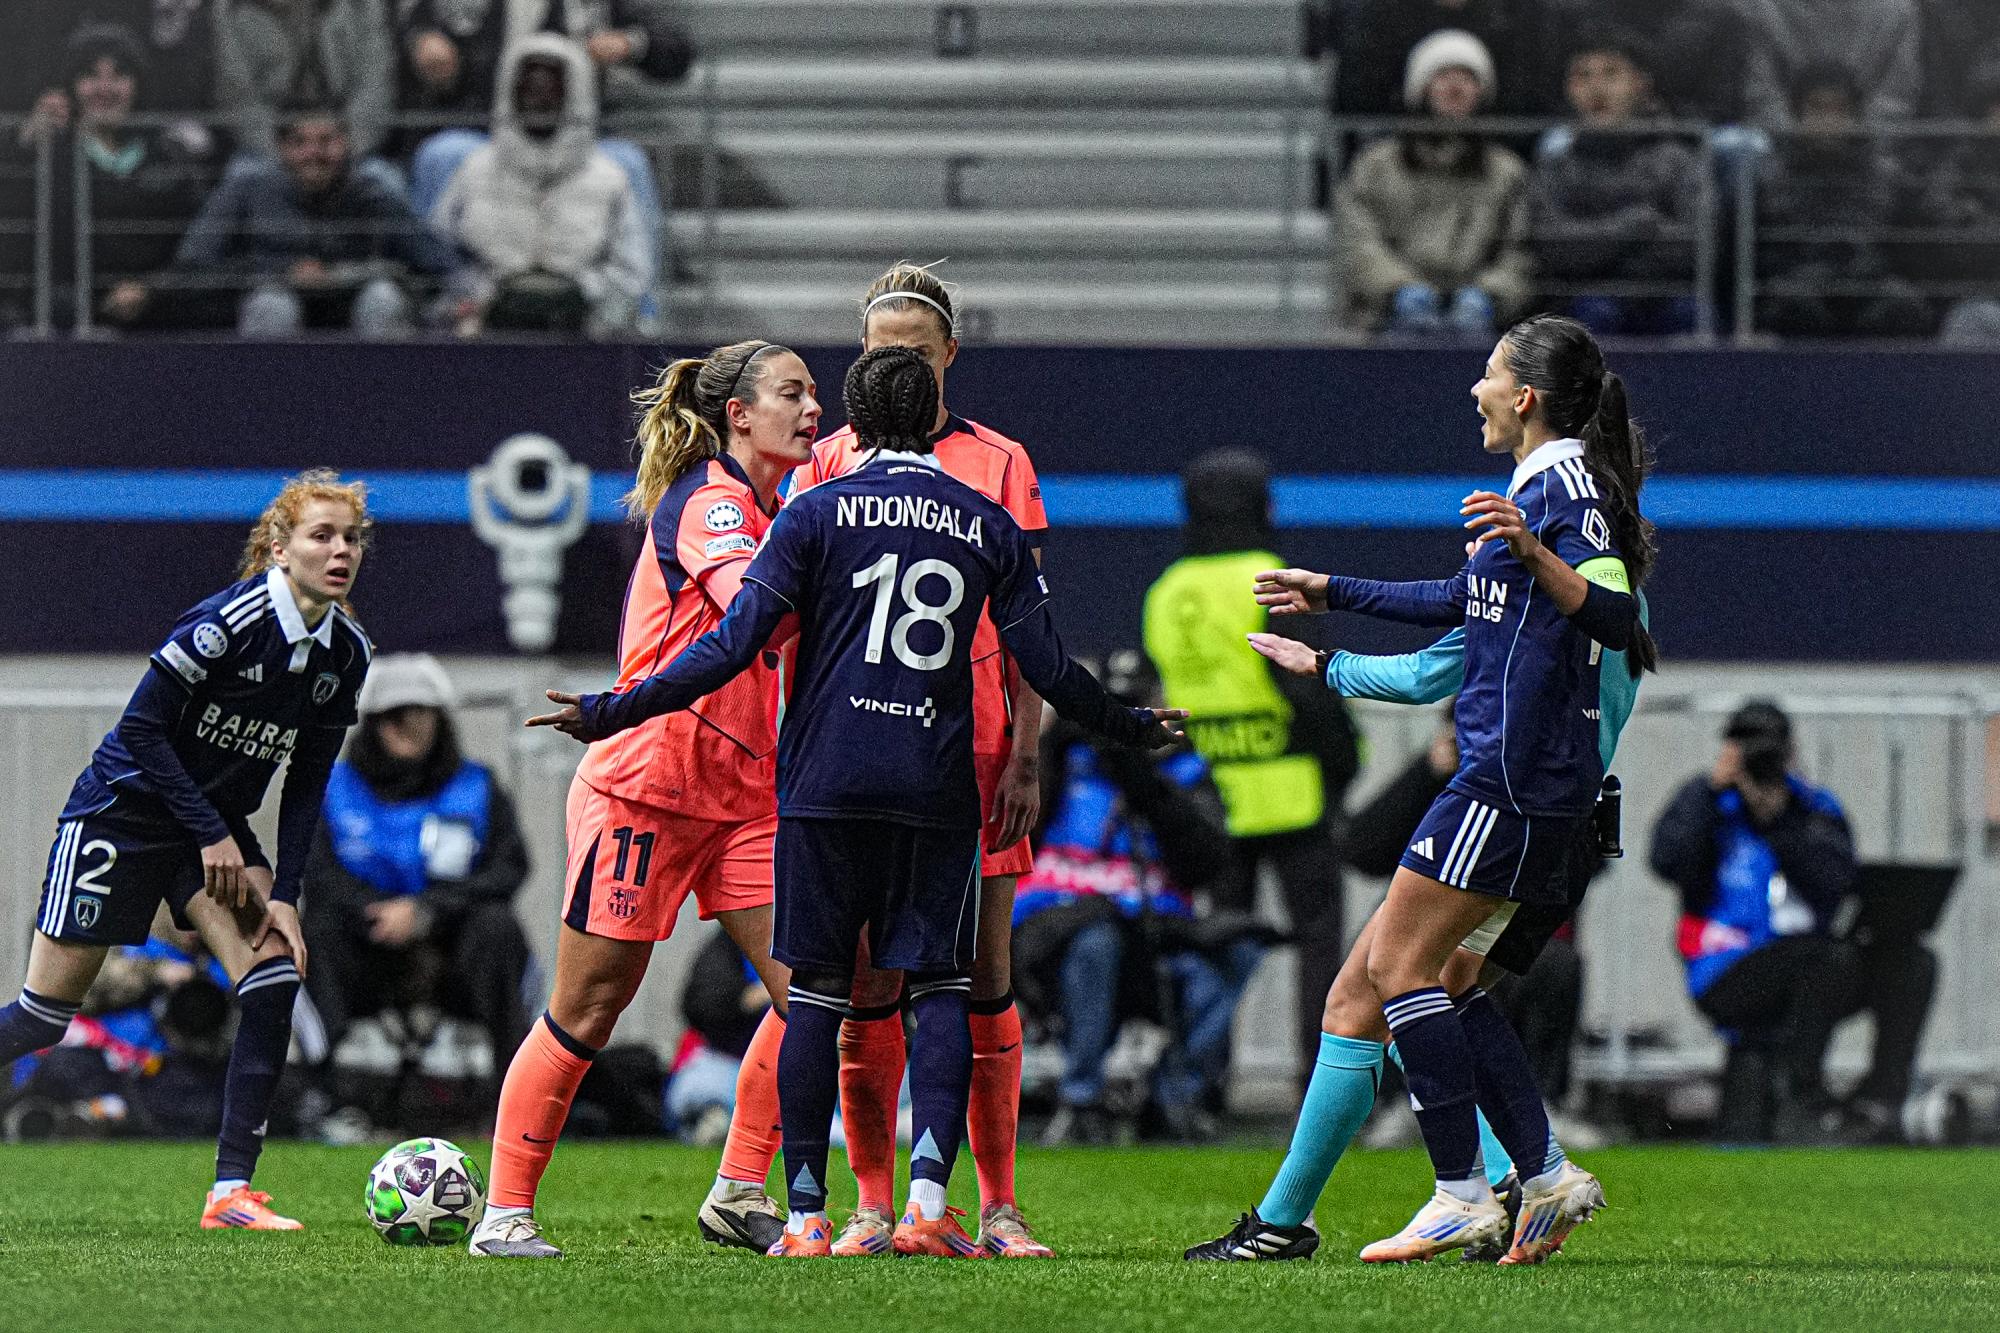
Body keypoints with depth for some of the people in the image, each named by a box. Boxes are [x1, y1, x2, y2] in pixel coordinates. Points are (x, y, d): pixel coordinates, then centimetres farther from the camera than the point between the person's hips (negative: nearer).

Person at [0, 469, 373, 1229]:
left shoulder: (345, 653, -2)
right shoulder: (228, 620, -23)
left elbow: (306, 786, 4)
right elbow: (142, 725, -20)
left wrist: (285, 896, -6)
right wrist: (213, 837, -18)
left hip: (215, 825, 6)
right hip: (122, 813, -6)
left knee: (275, 980, -15)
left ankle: (232, 1192, -12)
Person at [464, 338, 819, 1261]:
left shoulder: (775, 510, 11)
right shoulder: (706, 503, -15)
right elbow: (757, 607, -34)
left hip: (745, 792, 8)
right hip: (645, 784, -8)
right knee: (586, 1012, -2)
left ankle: (739, 1193, 7)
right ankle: (504, 1213, 7)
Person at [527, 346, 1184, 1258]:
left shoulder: (818, 513, 0)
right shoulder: (988, 526, 6)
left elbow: (732, 647, -6)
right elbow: (1048, 670, 6)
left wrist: (611, 713, 0)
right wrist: (1132, 730, 24)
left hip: (826, 781, -1)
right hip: (938, 789, 1)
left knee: (816, 990, 4)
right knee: (939, 990, 5)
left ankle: (806, 1217, 2)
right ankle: (928, 1199, -9)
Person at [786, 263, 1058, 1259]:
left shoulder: (999, 464, 7)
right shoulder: (828, 465, 8)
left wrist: (1026, 756, -2)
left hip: (975, 753, 0)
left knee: (985, 974, 0)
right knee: (866, 982, -1)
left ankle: (998, 1206, 4)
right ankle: (873, 1206, 5)